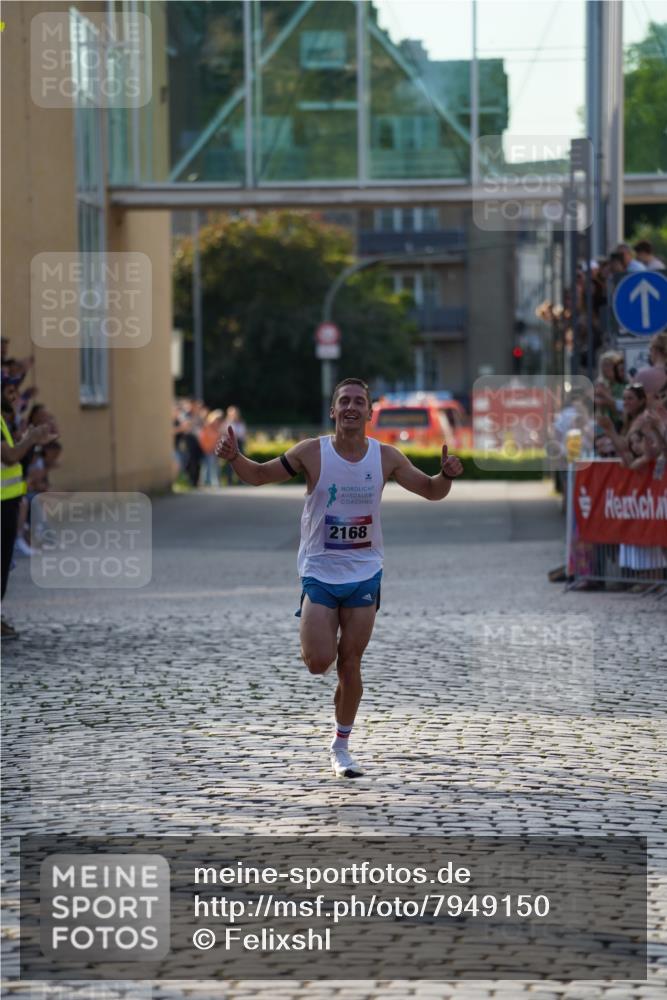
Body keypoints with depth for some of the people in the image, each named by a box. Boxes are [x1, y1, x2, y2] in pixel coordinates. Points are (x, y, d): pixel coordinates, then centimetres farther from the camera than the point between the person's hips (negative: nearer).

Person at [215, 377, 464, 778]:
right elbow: (260, 475, 1)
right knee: (319, 663, -12)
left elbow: (430, 491, 7)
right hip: (319, 572, -2)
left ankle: (341, 746, 17)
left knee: (350, 665, 3)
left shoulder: (386, 457, -3)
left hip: (364, 574, 2)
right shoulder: (312, 452, -9)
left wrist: (447, 475, -15)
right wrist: (234, 457, -19)